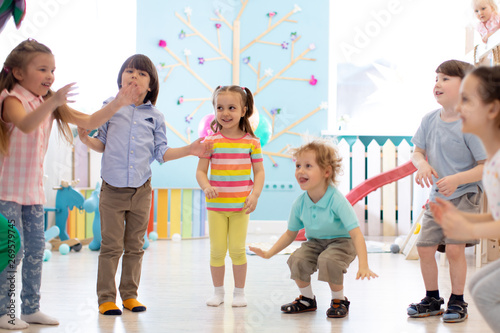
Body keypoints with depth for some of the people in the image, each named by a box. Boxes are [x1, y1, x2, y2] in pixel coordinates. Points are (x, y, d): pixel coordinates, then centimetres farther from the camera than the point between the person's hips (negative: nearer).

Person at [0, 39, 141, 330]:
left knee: (36, 248, 9)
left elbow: (89, 122, 3)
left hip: (34, 189, 8)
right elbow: (26, 124, -37)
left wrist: (117, 104, -10)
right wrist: (52, 102, -51)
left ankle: (31, 308, 18)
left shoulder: (50, 104, 9)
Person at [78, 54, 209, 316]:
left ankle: (129, 294, 19)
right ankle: (106, 297, 7)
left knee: (135, 246, 9)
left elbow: (161, 152, 10)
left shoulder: (155, 116, 8)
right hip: (112, 188, -2)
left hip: (141, 189, 2)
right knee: (111, 246, -1)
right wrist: (86, 140, -10)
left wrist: (188, 150, 0)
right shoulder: (110, 107, 4)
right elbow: (103, 144, 9)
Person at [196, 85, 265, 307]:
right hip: (216, 205, 1)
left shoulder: (251, 142, -1)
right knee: (217, 250, 4)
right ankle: (218, 291, 19)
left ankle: (239, 292, 15)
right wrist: (206, 187, -19)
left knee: (237, 249, 1)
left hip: (240, 205, -1)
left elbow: (259, 172, 1)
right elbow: (201, 171, 0)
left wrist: (255, 195, -12)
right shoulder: (210, 141, -1)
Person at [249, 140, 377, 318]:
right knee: (297, 260, -23)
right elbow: (290, 234, 5)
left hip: (341, 242, -5)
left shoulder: (337, 201, -27)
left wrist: (363, 266, -39)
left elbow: (356, 234, -29)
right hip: (315, 242, 5)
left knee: (328, 260, -34)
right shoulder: (299, 203, -11)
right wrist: (269, 253, -4)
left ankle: (339, 300, -6)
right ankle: (307, 299, 5)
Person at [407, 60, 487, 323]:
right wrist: (422, 164, -14)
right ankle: (432, 299, 23)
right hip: (437, 196, 6)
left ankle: (457, 302, 5)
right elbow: (417, 151, 9)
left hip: (465, 196, -6)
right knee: (424, 247, 4)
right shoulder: (430, 120, 0)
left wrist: (457, 179, -28)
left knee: (454, 247, -14)